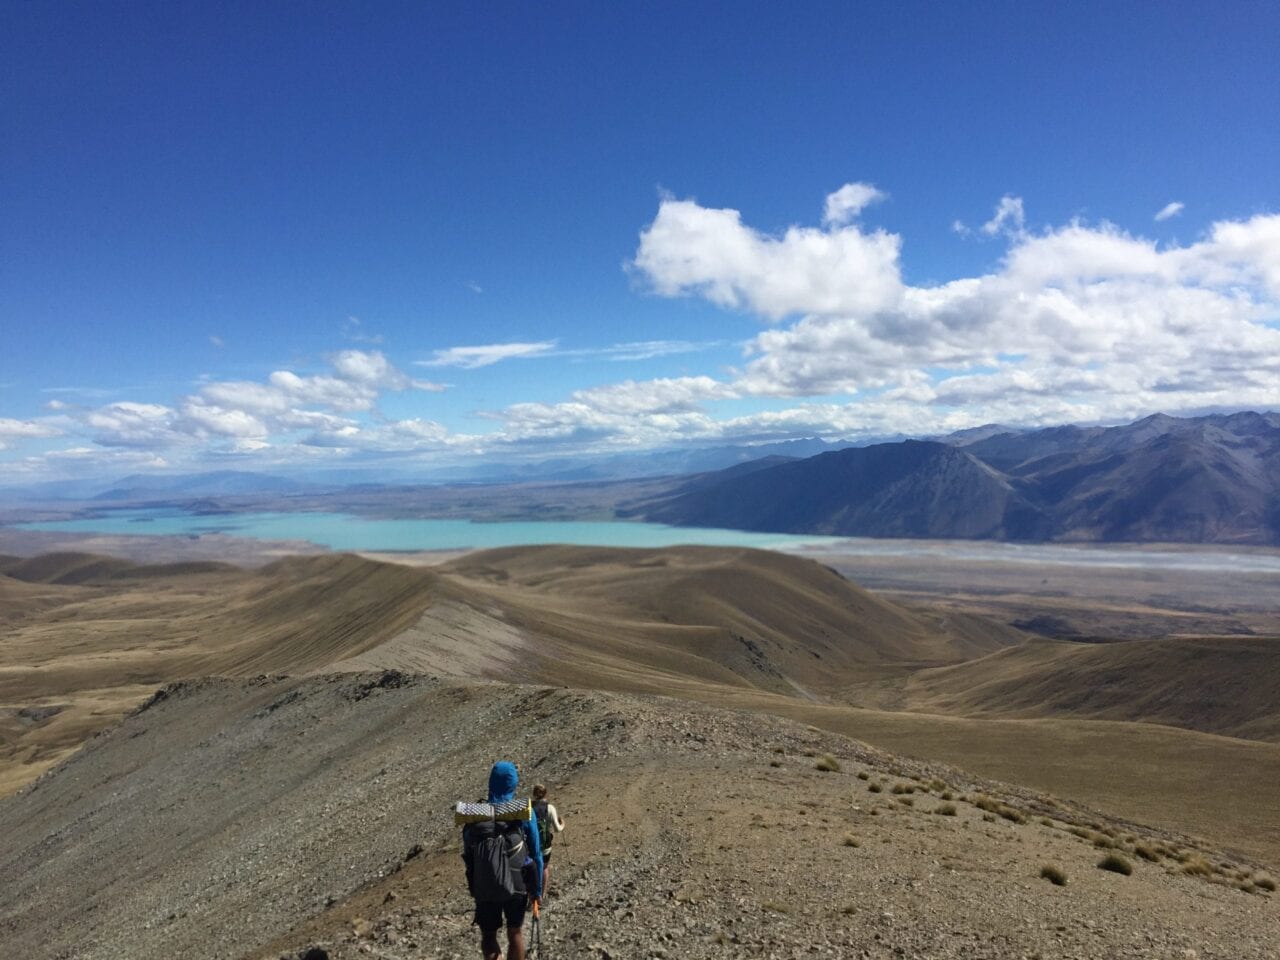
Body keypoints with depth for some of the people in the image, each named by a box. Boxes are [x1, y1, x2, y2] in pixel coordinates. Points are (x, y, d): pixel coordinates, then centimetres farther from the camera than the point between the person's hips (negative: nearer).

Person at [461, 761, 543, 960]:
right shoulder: (524, 812, -7)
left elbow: (467, 856, 5)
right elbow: (535, 854, -4)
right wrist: (537, 888, 7)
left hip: (483, 888, 1)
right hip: (516, 884, -1)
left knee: (488, 936, 18)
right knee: (515, 933, 19)